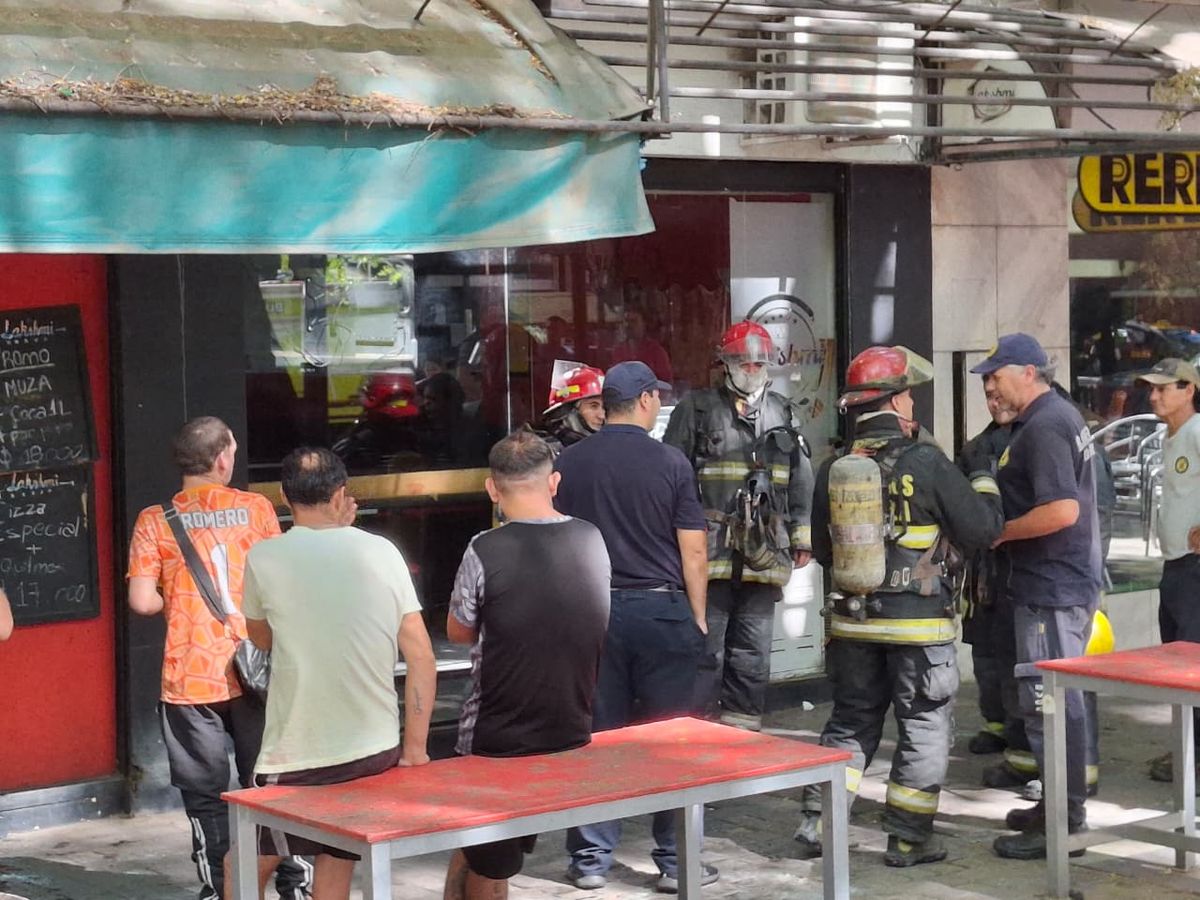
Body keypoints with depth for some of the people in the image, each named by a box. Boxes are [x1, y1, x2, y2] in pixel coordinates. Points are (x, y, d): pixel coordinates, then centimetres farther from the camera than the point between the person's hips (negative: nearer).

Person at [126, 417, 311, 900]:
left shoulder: (154, 521, -2)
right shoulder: (256, 508, -1)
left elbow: (142, 601, -8)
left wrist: (174, 601, 11)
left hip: (191, 679, -1)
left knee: (206, 796, 8)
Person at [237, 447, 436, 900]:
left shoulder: (264, 558, -3)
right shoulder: (382, 552, 1)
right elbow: (422, 659, 0)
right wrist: (415, 749, 7)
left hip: (294, 759, -3)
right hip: (377, 753, 3)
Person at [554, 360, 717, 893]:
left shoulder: (569, 464, 1)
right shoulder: (671, 463, -6)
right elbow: (693, 551, -5)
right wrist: (697, 617, 6)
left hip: (593, 611, 2)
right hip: (662, 609, -2)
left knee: (595, 737, 9)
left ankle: (591, 859, 13)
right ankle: (677, 862, 10)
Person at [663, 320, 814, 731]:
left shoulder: (782, 414, 13)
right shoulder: (696, 409, 1)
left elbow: (802, 484, 16)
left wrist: (802, 538, 11)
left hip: (763, 554, 4)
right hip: (710, 549, -4)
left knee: (753, 651, 10)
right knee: (705, 647, -2)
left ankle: (742, 724, 18)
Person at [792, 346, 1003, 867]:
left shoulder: (834, 469, 0)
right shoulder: (927, 463, -15)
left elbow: (822, 550, 10)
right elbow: (981, 532, -11)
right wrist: (983, 481, 6)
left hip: (853, 621, 5)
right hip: (919, 623, -5)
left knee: (851, 721, 18)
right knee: (925, 727, 7)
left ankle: (817, 823, 14)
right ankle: (908, 838, 9)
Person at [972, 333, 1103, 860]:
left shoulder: (1044, 427, -18)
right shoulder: (1063, 416, 16)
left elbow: (1062, 511, -27)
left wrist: (999, 533, -15)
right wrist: (1003, 528, 16)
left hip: (1050, 591, -11)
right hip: (1069, 584, 11)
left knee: (1050, 705, -6)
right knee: (1060, 702, 17)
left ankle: (1062, 824, -2)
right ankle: (1061, 806, 27)